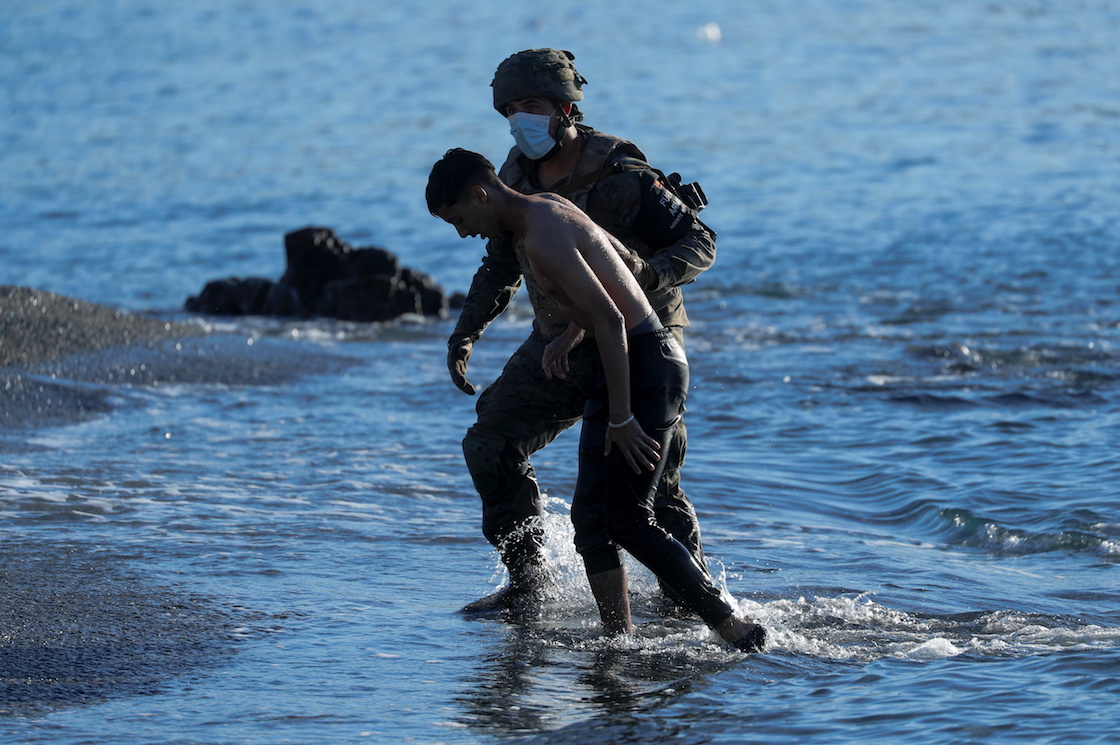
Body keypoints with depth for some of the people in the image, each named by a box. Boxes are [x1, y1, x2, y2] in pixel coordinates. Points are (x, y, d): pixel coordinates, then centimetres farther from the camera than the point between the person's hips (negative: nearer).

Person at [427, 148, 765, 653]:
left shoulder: (542, 237, -19)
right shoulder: (546, 209, 13)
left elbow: (610, 319, -25)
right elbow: (616, 257, 29)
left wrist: (620, 418, -24)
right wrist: (569, 336, 30)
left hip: (646, 365, -11)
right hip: (621, 365, 11)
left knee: (629, 521, -12)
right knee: (590, 518, 7)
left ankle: (736, 631, -10)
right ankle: (620, 641, 7)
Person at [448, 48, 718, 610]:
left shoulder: (619, 177, -20)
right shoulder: (517, 179, 0)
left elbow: (700, 241, -18)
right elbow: (500, 268, 15)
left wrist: (648, 273, -37)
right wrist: (464, 334, 4)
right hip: (560, 346, 6)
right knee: (490, 446, -1)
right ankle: (528, 576, 10)